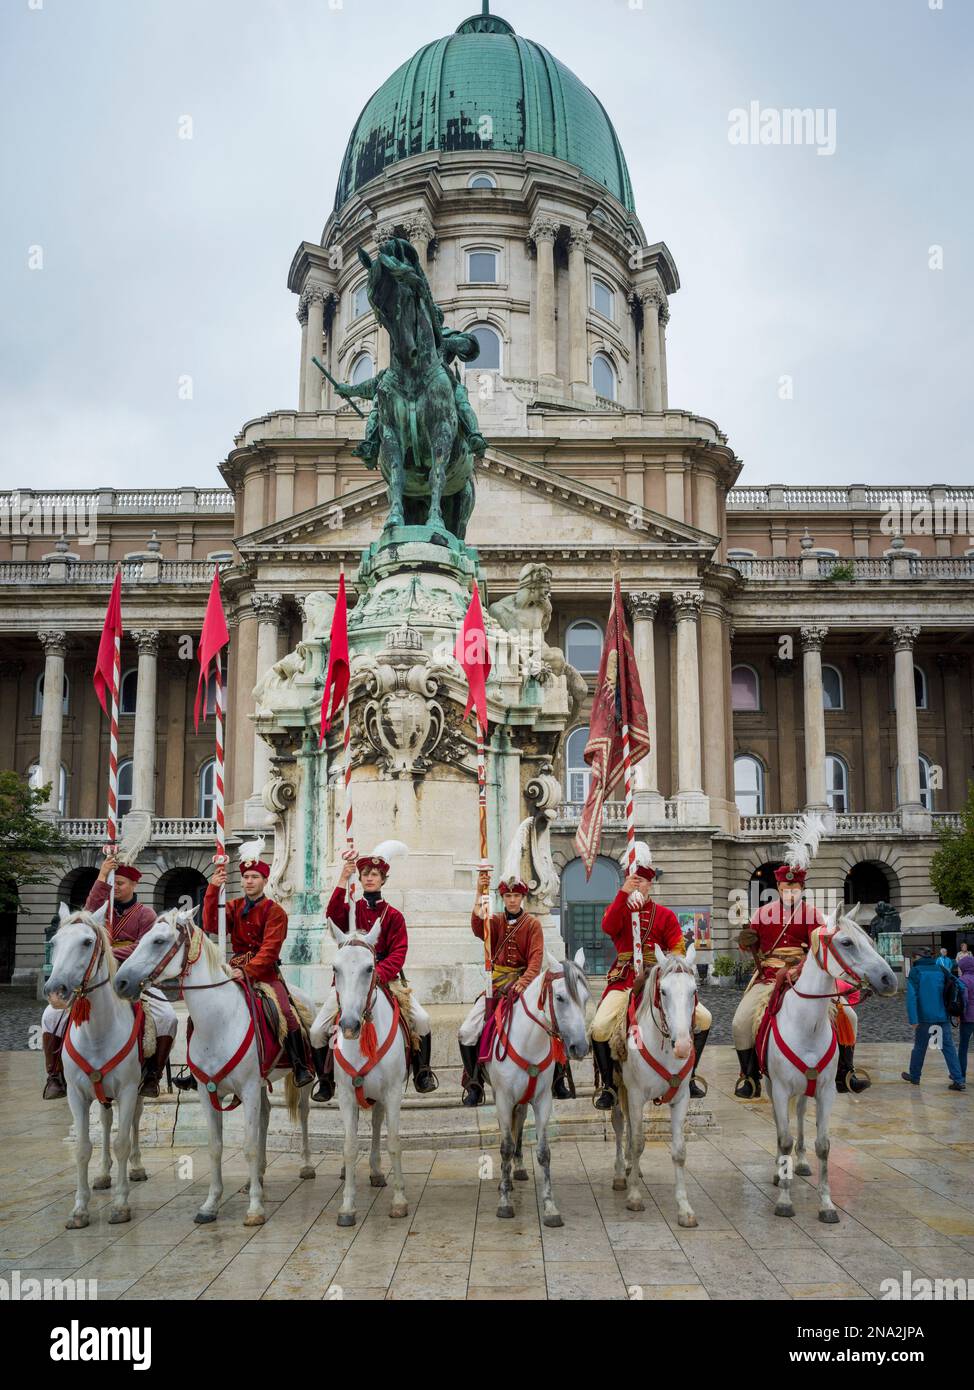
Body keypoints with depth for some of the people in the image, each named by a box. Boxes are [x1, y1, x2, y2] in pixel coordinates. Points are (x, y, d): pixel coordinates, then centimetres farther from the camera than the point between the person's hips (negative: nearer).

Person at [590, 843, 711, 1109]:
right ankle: (608, 1086, -4)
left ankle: (689, 1076, 12)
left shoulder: (665, 915, 10)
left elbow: (677, 951, 2)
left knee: (703, 1018, -7)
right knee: (600, 1027, -24)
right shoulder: (617, 908, 8)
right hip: (625, 979, -2)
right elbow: (608, 927, -16)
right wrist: (622, 893, -25)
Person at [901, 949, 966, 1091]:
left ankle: (914, 1077, 22)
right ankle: (958, 1080, -4)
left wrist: (913, 1020, -14)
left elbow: (912, 997, -13)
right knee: (949, 1048, 4)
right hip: (943, 1017, 3)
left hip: (925, 1018, -3)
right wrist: (949, 1015, 12)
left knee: (919, 1047, 10)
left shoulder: (915, 972, -4)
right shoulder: (941, 970, 6)